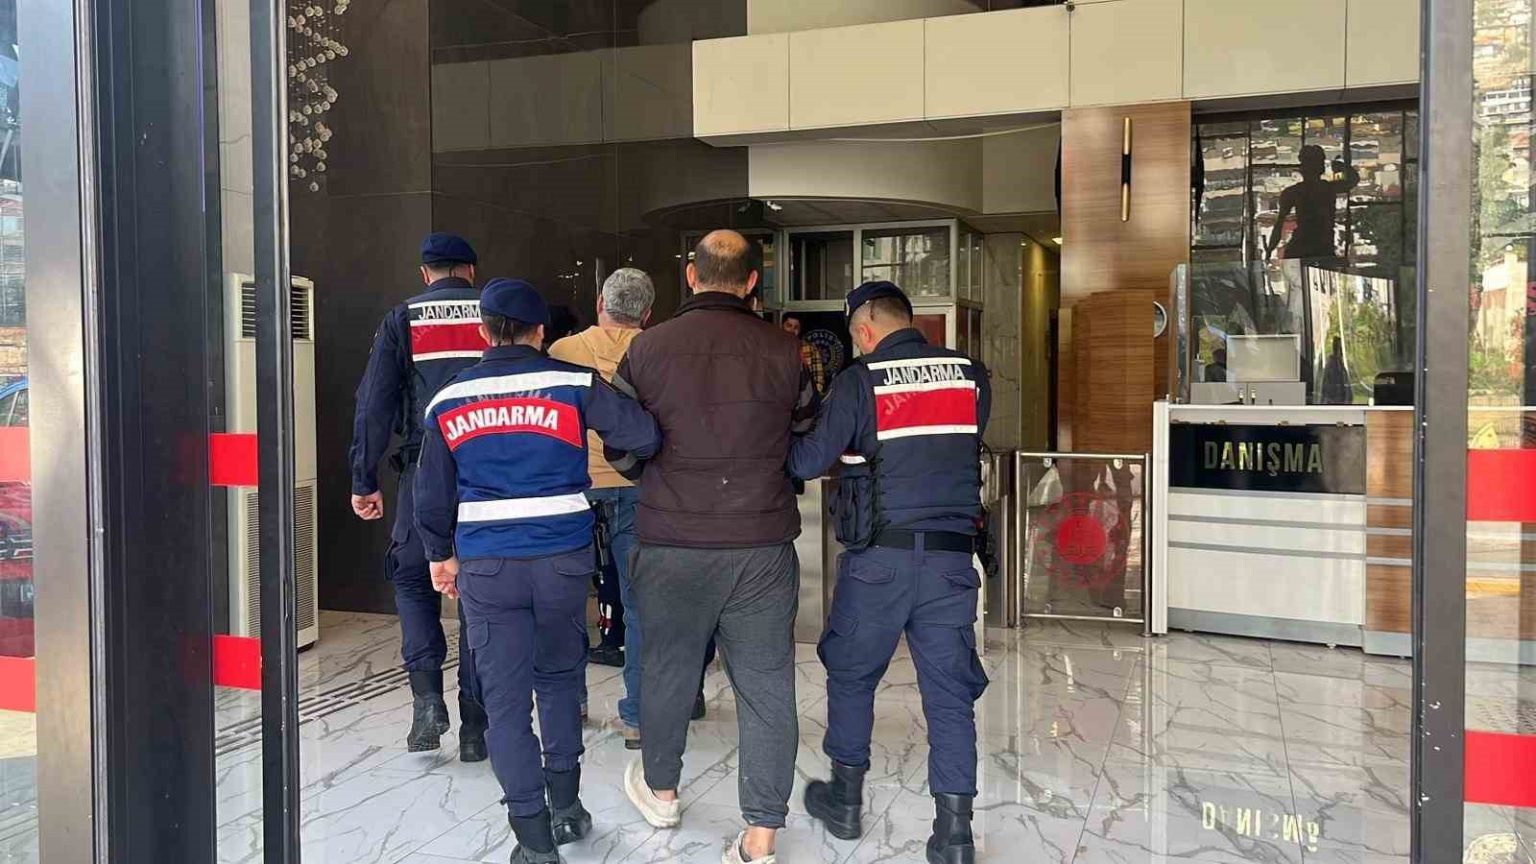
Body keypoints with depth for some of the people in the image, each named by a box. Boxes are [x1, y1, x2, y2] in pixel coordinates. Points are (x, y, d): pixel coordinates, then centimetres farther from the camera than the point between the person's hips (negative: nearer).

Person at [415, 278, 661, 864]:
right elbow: (644, 436, -12)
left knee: (505, 697, 6)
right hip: (563, 557, 0)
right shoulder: (573, 384, -4)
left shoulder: (448, 401, 4)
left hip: (486, 566, 0)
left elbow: (433, 492, 9)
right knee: (559, 678, 20)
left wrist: (441, 553, 23)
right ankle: (565, 804, 26)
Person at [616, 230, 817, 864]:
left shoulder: (648, 348, -6)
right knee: (765, 686, 7)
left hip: (672, 545, 1)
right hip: (763, 546, 0)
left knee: (667, 670, 19)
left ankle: (660, 789, 41)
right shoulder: (782, 350, -5)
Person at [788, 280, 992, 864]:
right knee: (950, 690, 7)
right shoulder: (970, 375, 4)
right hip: (952, 555, 3)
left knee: (851, 674, 17)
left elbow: (809, 461, -7)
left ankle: (846, 799, 29)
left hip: (879, 557, -2)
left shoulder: (860, 380, -7)